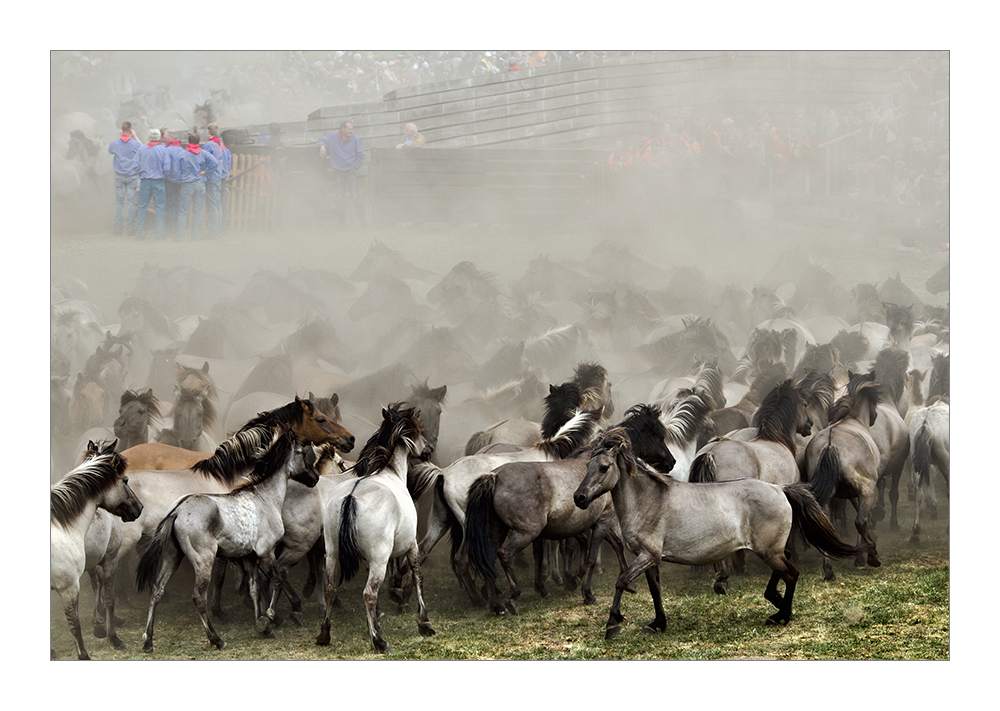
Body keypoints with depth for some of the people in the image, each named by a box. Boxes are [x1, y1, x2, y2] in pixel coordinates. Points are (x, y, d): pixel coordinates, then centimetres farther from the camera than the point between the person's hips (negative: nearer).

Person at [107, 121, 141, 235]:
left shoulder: (115, 143, -4)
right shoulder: (135, 144, -9)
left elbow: (110, 150, 19)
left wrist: (119, 136, 17)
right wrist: (135, 137, 15)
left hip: (119, 176, 1)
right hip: (132, 176, -1)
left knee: (119, 202, 5)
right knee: (131, 202, 2)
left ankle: (118, 228, 4)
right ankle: (130, 228, 2)